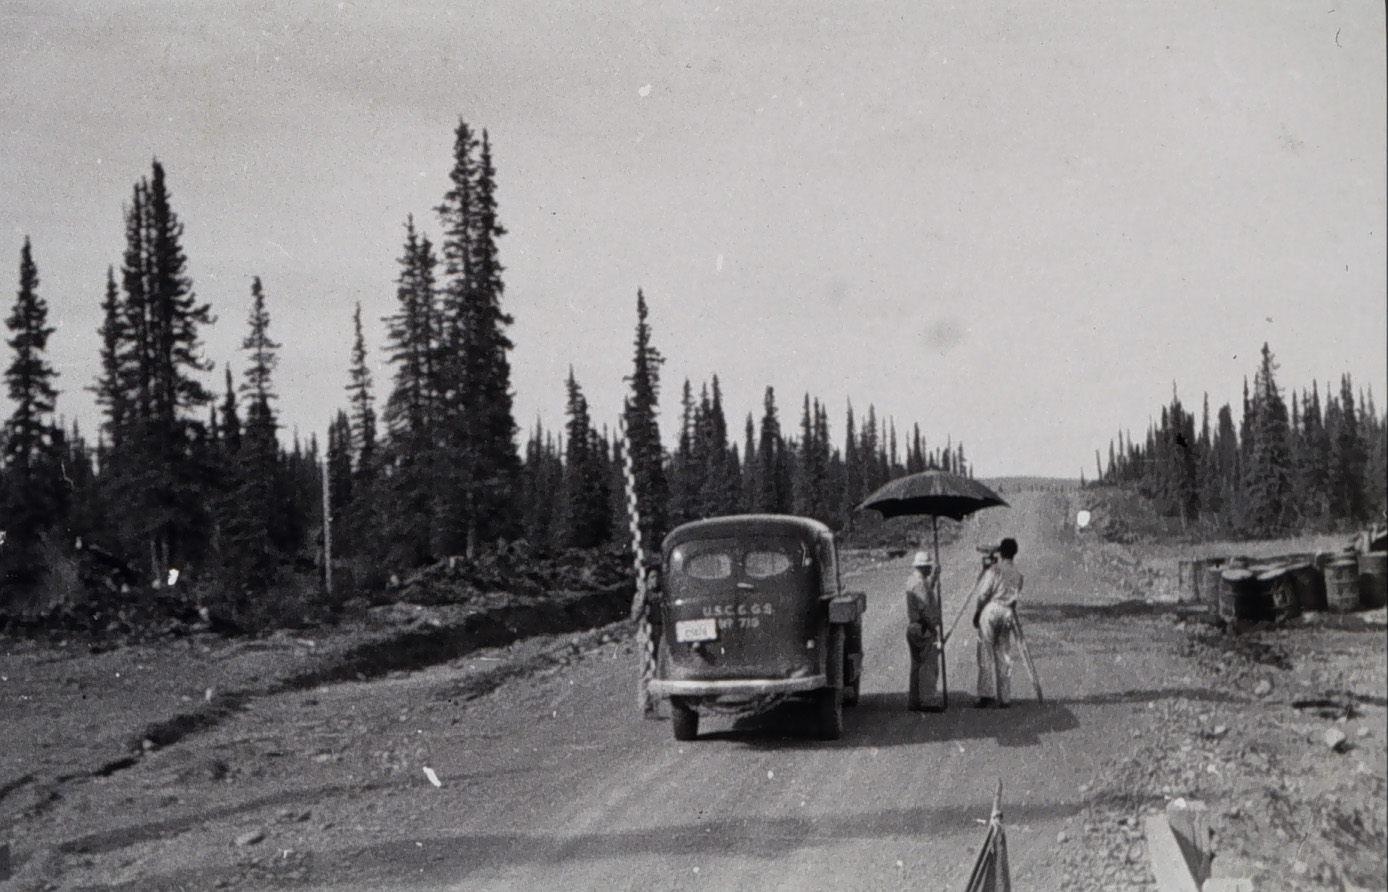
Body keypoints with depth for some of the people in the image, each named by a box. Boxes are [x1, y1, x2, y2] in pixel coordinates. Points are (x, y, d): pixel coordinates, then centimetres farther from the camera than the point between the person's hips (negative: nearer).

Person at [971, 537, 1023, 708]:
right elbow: (1016, 596, 13)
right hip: (1007, 613, 5)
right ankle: (1004, 697, 7)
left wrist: (976, 614, 2)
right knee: (1004, 655, 8)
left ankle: (987, 695, -11)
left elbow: (982, 593, -7)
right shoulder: (1018, 574, 10)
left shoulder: (994, 570, -7)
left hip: (991, 610, -5)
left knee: (986, 654, -3)